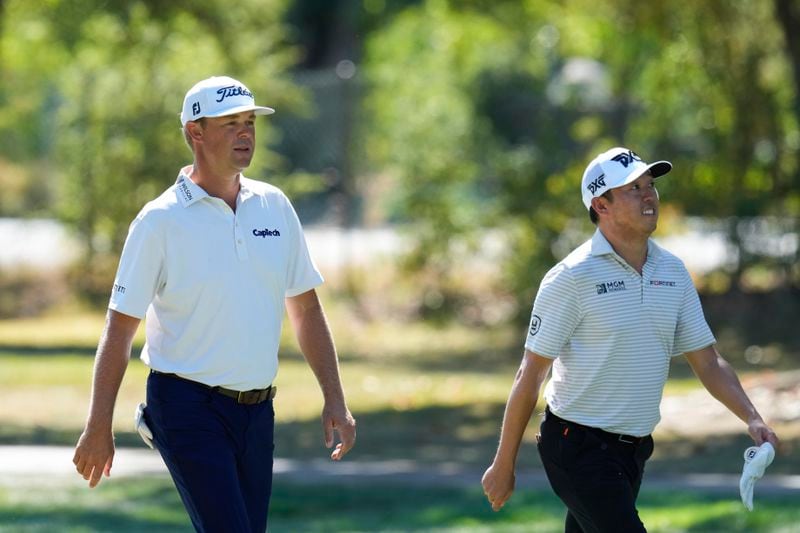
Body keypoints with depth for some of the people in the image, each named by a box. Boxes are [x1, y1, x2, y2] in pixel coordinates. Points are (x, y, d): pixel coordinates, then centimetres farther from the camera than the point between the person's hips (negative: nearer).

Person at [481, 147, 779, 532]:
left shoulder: (673, 272, 8)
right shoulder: (571, 277, -11)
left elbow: (707, 361, 12)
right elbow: (530, 375, -8)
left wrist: (751, 419, -4)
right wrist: (504, 465, -7)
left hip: (633, 450, 7)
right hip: (577, 446, -7)